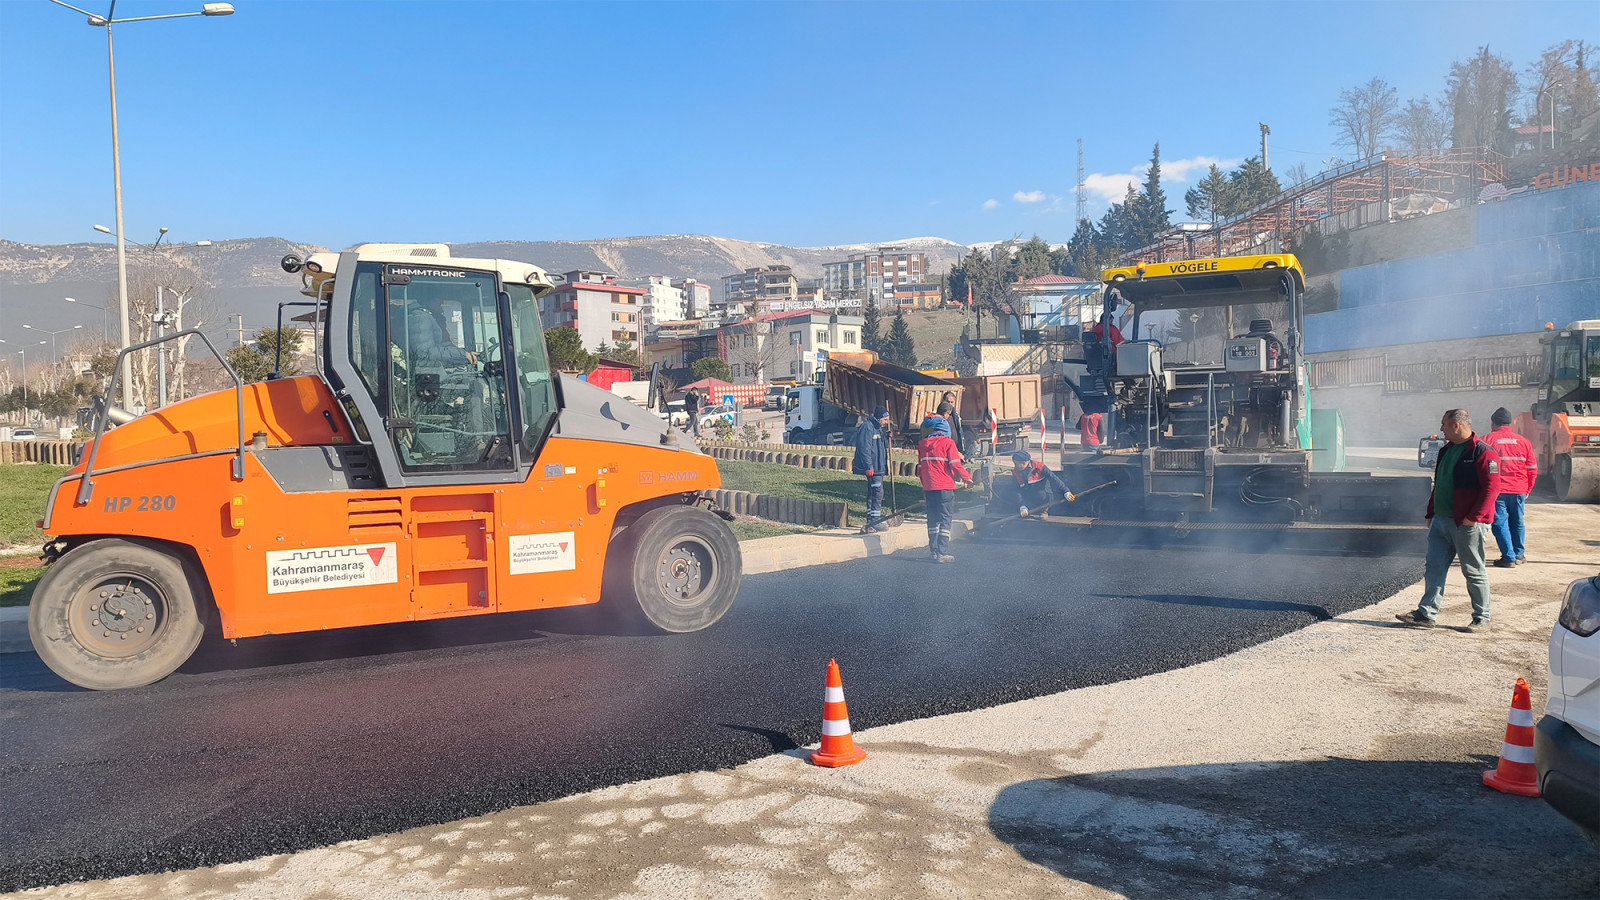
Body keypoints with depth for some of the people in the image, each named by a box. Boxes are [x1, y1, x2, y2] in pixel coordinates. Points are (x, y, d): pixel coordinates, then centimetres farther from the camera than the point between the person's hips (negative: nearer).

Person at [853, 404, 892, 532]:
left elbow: (884, 446, 27)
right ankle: (874, 520, -9)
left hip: (878, 467, 10)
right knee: (877, 492, -12)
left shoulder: (879, 428, 17)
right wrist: (869, 467, -23)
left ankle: (872, 521, 18)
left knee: (874, 493, 12)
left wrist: (886, 437, 8)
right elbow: (864, 449, -20)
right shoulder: (867, 427, -14)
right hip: (872, 468, -10)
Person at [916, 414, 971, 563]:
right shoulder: (948, 443, -7)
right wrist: (967, 477, 5)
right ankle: (942, 553, -6)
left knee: (933, 518, 14)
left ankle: (933, 550, 15)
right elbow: (955, 465, -11)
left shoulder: (922, 444, 9)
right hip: (944, 487, -5)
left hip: (929, 487, 5)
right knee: (945, 518, -2)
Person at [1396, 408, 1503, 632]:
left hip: (1468, 524, -8)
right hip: (1441, 521, 8)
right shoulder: (1446, 451, 15)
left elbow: (1491, 487, -18)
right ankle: (1426, 613, 8)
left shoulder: (1483, 452, -12)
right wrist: (1431, 513, 17)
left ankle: (1482, 619, 14)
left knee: (1474, 571, 3)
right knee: (1433, 568, 5)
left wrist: (1473, 517, -21)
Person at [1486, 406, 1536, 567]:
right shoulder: (1523, 441, 6)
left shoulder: (1488, 440, -4)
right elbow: (1532, 469, 9)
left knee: (1500, 522, 0)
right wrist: (1528, 490, 19)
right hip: (1519, 491, 4)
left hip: (1497, 490, -4)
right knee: (1517, 522, 15)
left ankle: (1508, 557, -3)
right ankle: (1518, 555, 22)